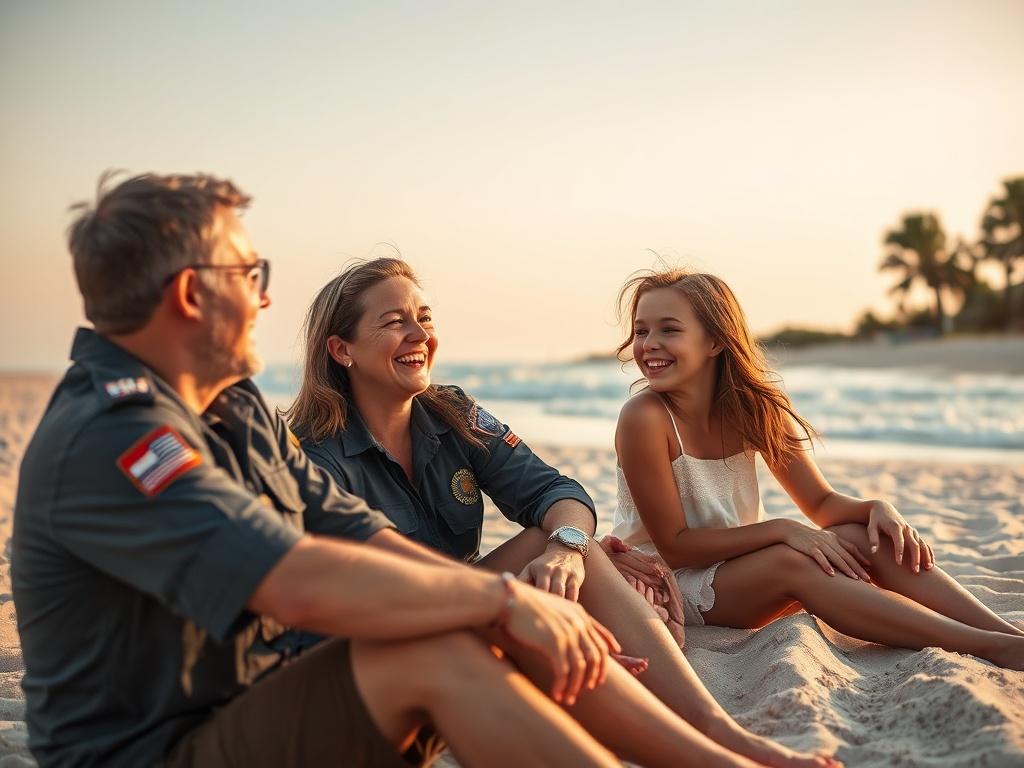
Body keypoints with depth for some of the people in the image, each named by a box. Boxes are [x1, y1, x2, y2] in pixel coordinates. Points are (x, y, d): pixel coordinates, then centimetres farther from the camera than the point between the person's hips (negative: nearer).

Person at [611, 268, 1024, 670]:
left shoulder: (755, 407, -3)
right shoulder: (644, 418, -20)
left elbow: (821, 502, 2)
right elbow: (674, 544, -19)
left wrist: (878, 509, -20)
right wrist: (781, 530, -26)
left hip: (740, 570, 6)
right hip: (664, 585, -6)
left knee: (865, 537, -18)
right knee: (790, 560, -32)